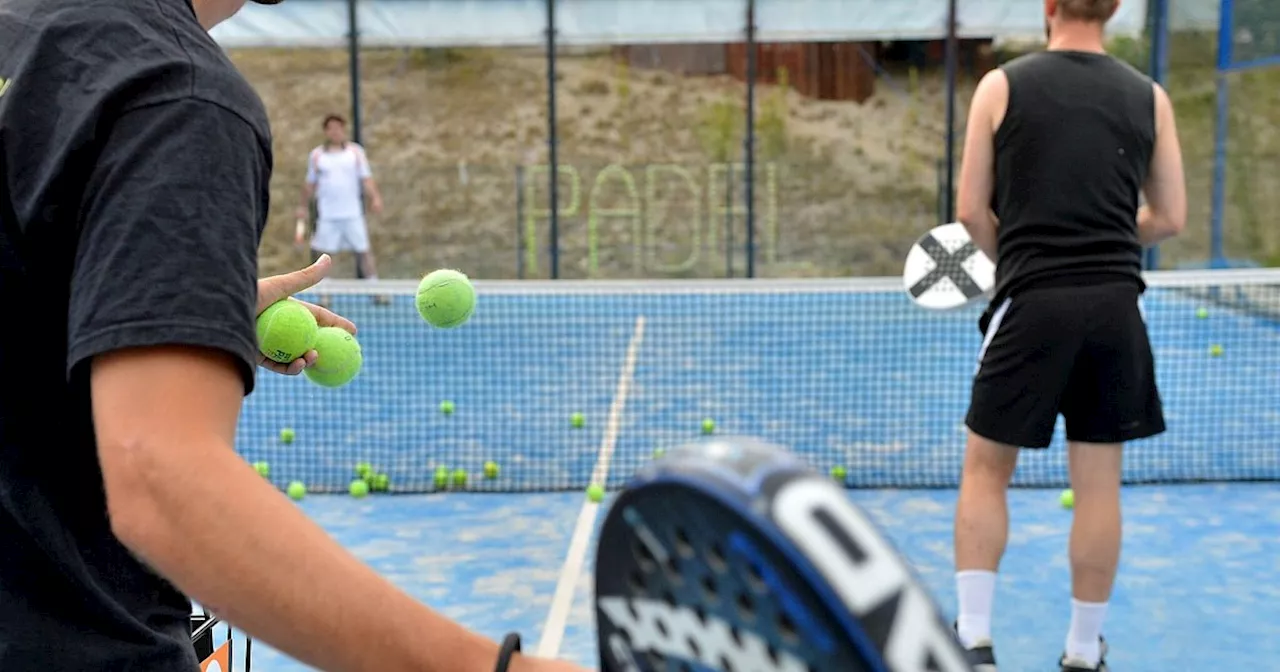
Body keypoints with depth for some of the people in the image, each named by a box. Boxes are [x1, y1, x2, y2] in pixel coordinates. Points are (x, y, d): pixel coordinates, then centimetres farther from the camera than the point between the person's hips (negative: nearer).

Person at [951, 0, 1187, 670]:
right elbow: (1170, 219, 9)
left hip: (1031, 305, -2)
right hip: (1115, 304, 3)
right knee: (1098, 483, 10)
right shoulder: (1149, 97, 8)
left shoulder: (1002, 85, 1)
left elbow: (972, 210, 1)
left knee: (985, 470, 11)